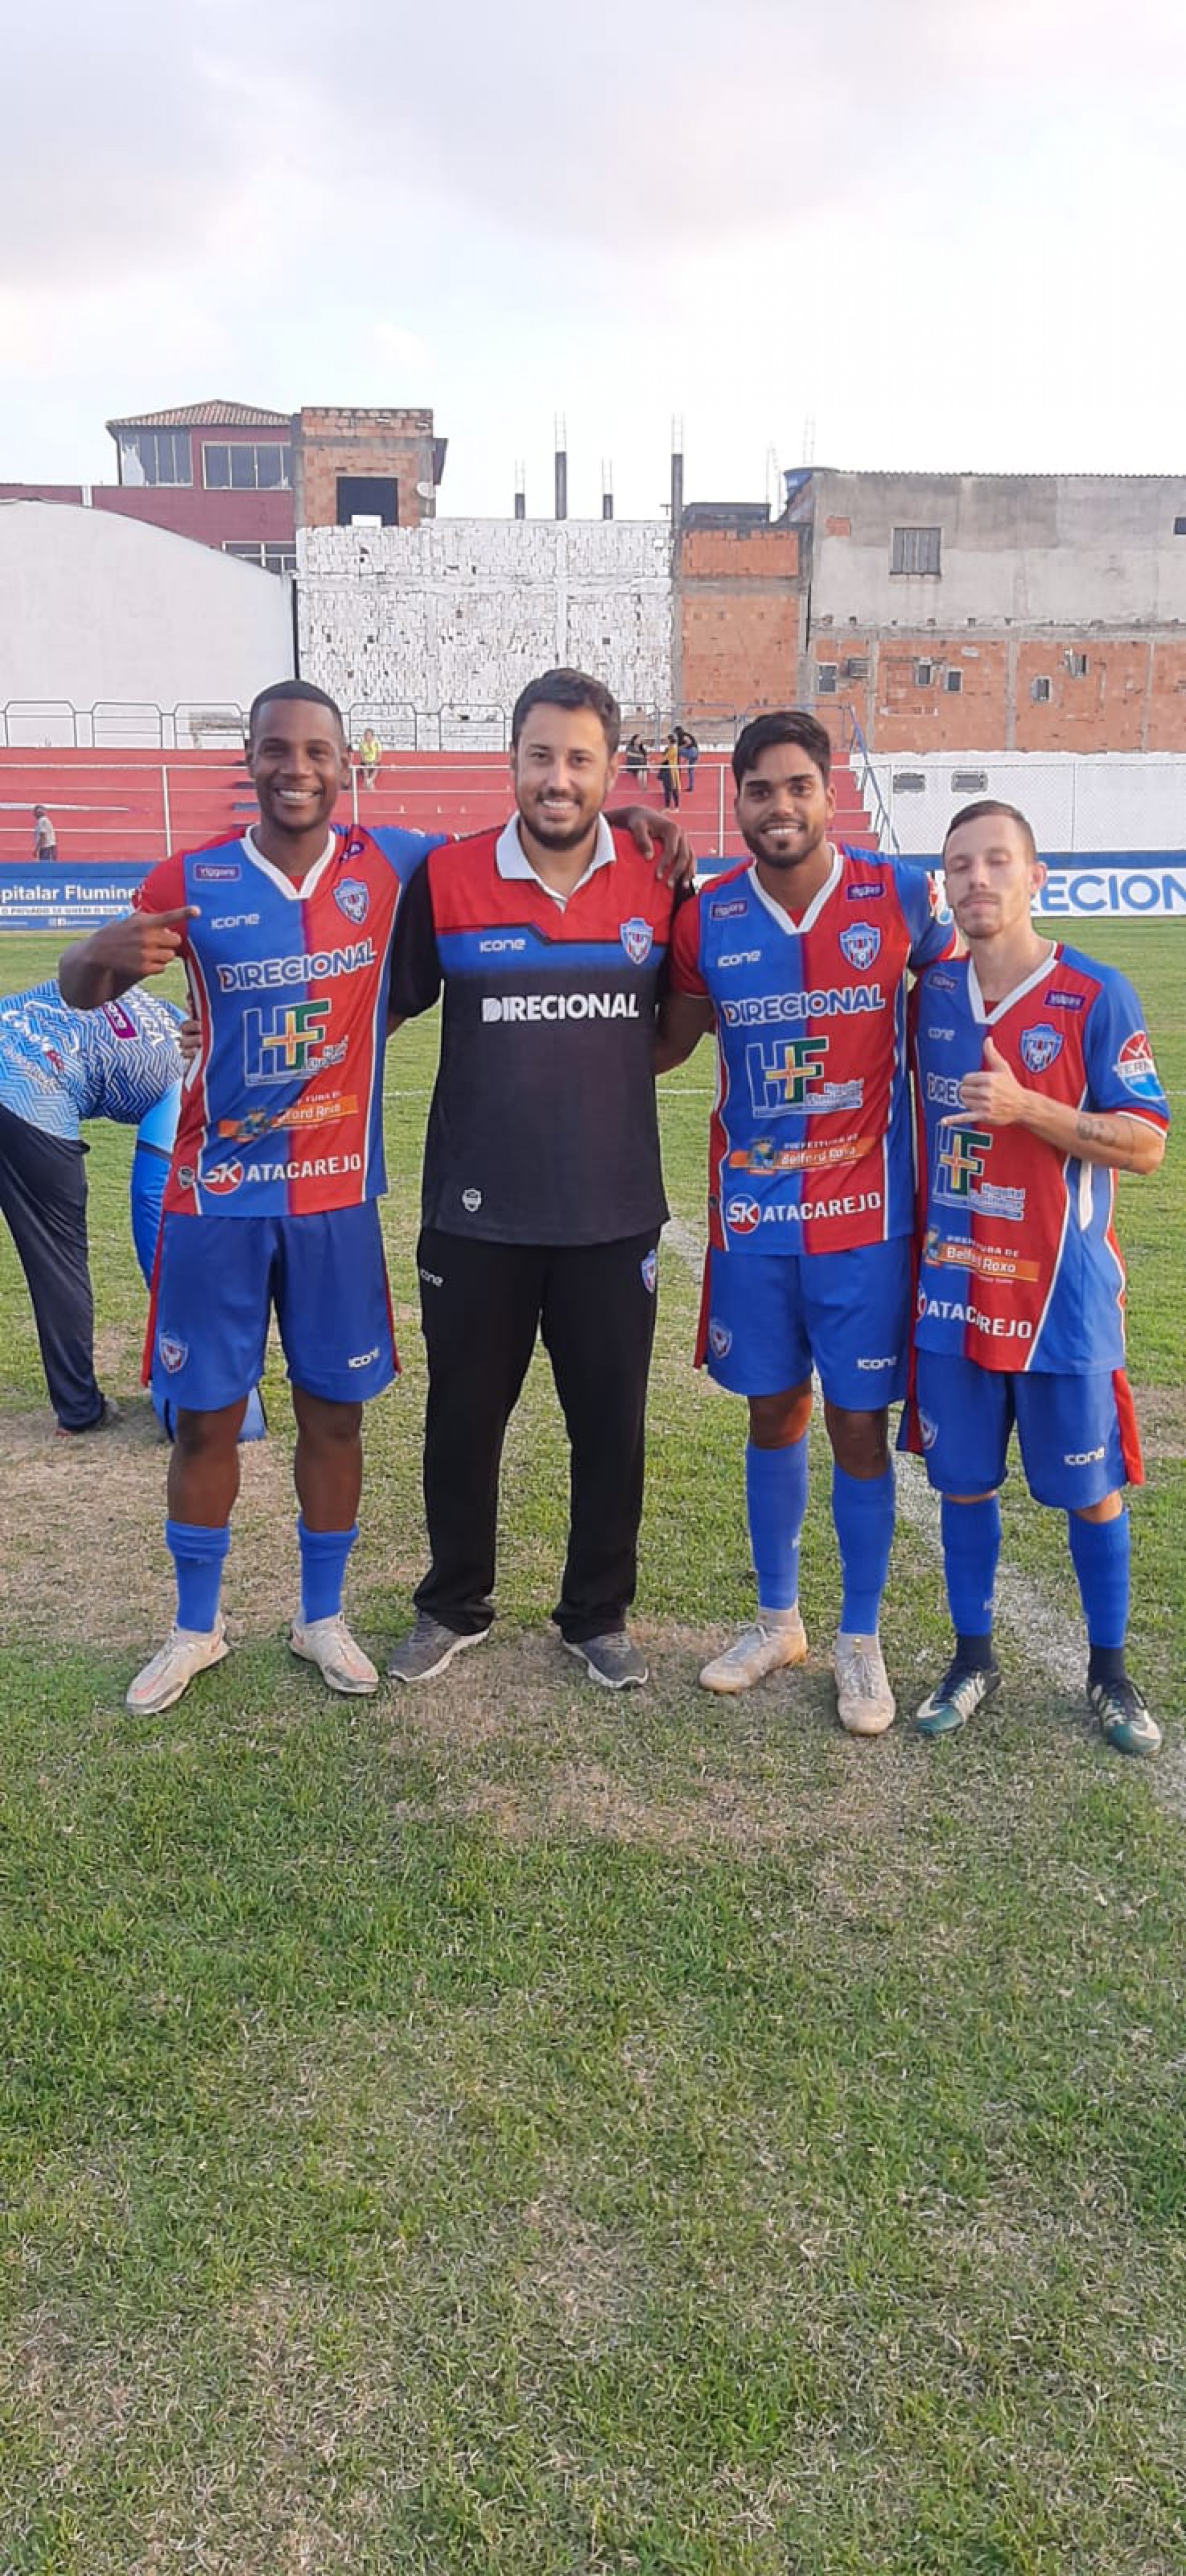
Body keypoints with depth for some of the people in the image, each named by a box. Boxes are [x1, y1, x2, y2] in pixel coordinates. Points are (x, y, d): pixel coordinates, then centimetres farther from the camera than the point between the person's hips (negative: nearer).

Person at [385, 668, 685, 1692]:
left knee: (611, 1424, 11)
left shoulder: (660, 883, -1)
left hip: (614, 1215, 1)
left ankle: (599, 1615, 31)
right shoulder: (447, 879, -5)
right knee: (463, 1419, 13)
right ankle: (455, 1606, 34)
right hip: (476, 1214, 0)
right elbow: (388, 1003, 6)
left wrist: (610, 1068, 0)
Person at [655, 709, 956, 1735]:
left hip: (865, 1216, -2)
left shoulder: (902, 896, -7)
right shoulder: (706, 918, -2)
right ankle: (777, 1620, 31)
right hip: (752, 1217, 2)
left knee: (859, 1422, 4)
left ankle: (861, 1641, 22)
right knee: (772, 1415, 13)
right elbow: (666, 1042, 10)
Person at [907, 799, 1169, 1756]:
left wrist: (1027, 1107, -23)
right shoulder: (929, 992, 3)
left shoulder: (1096, 996, -10)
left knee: (1091, 1488, 8)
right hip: (952, 1289, 4)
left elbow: (1146, 1144, -13)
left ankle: (1110, 1669, 27)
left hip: (1063, 1294, -3)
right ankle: (974, 1658, 29)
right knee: (963, 1481, 12)